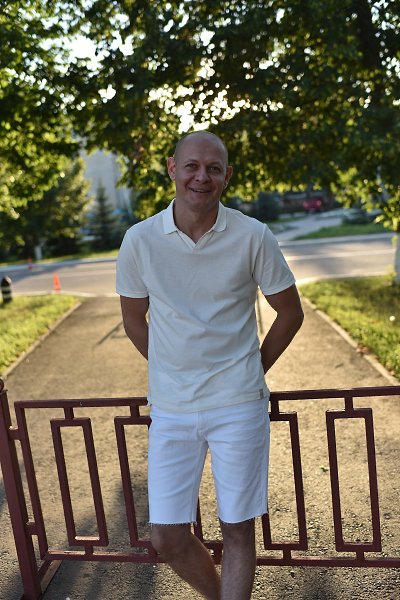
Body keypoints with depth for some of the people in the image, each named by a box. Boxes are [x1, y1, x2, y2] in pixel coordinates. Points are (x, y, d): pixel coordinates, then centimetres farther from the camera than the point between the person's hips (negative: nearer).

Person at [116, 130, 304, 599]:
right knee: (166, 537, 9)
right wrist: (173, 371, 10)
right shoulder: (139, 240, -5)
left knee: (237, 530, 9)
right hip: (169, 408, 2)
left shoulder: (252, 236, -8)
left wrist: (252, 371, 5)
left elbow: (290, 312, 4)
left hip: (238, 406, -1)